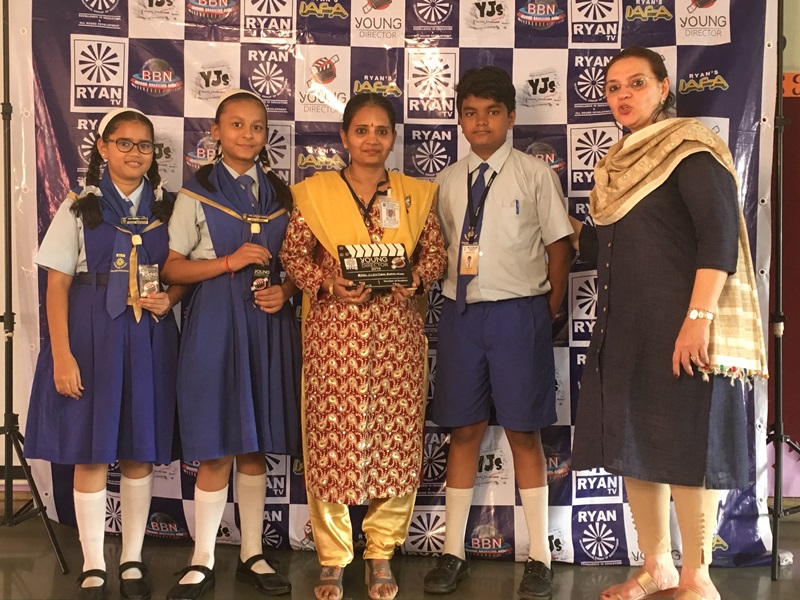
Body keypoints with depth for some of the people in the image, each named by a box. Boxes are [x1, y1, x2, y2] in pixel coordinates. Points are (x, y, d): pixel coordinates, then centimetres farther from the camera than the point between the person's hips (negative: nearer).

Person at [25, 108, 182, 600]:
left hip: (149, 337, 2)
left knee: (141, 452, 7)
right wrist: (61, 355, -11)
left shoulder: (166, 209, 8)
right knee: (91, 453, 2)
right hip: (91, 336, -2)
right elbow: (58, 285, -3)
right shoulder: (80, 208, 1)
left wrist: (170, 299, -10)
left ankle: (133, 560, 21)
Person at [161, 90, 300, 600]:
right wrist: (230, 261, -15)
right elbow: (173, 268, -3)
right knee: (216, 448, 0)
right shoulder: (197, 193, 0)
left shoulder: (281, 194, 10)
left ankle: (253, 554, 22)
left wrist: (286, 290, -6)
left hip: (269, 323, 3)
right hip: (215, 323, -3)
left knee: (256, 445, 10)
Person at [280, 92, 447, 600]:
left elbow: (436, 254, 9)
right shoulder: (315, 193, 6)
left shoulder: (417, 195, 9)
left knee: (396, 442, 3)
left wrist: (406, 280, -11)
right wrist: (329, 282, -12)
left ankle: (382, 553, 19)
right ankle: (333, 558, 15)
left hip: (398, 330, 1)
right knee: (331, 439, 0)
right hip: (334, 330, -1)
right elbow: (293, 254, 5)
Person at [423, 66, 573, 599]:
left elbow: (559, 248, -1)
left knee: (524, 432, 3)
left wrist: (547, 315, -2)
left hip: (519, 313, -3)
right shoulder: (449, 181, 10)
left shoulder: (535, 174, -3)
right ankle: (454, 552, 21)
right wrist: (457, 298, 5)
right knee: (464, 430, 9)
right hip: (461, 313, 4)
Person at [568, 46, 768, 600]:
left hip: (679, 328, -8)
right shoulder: (620, 163, 16)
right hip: (623, 326, 8)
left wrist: (699, 317, -25)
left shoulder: (690, 150, -7)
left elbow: (720, 237, -18)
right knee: (634, 444, 11)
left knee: (685, 447, -1)